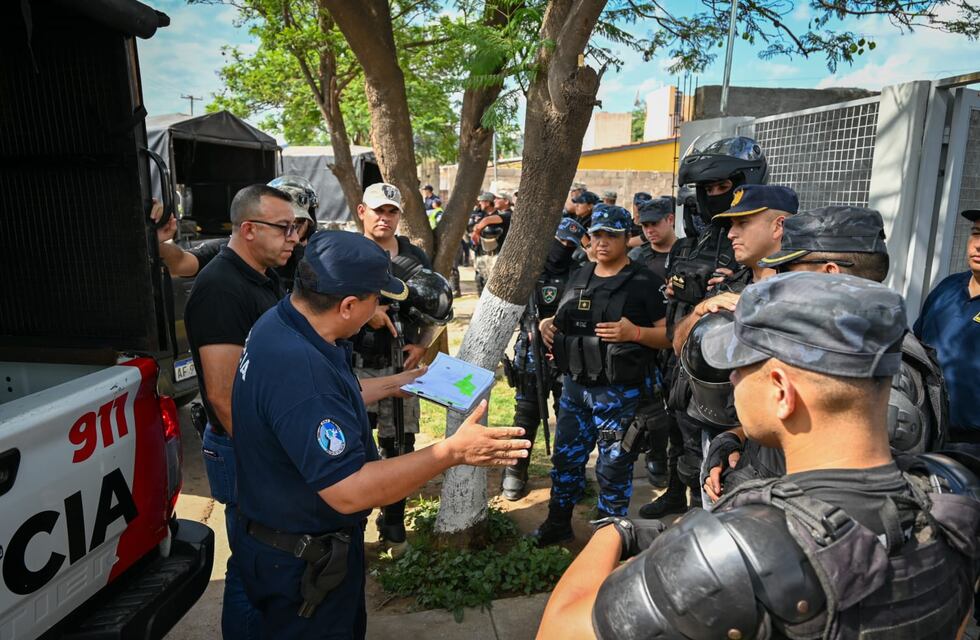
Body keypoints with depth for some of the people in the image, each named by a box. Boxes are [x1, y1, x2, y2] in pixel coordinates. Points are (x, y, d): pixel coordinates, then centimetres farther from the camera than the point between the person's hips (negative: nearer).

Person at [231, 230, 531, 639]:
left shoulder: (280, 324, -6)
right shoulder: (299, 370, -37)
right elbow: (349, 491, -35)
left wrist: (394, 385, 15)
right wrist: (452, 452, -31)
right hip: (301, 563, -9)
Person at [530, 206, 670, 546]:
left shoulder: (643, 282, -9)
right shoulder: (580, 276, 10)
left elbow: (671, 335, -11)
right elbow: (564, 321, 23)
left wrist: (635, 332, -26)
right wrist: (548, 324, 2)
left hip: (619, 393, -6)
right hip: (574, 386, 6)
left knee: (613, 467, 7)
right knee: (565, 457, 16)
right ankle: (558, 524, 35)